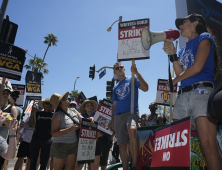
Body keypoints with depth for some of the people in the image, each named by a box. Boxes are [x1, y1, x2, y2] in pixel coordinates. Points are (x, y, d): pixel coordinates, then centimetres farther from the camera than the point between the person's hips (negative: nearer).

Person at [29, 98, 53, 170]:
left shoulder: (53, 115, 5)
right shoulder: (38, 113, 5)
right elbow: (31, 123, -2)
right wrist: (33, 111, -10)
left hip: (47, 141, 0)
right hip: (36, 139, 0)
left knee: (44, 163, 8)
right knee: (33, 162, 6)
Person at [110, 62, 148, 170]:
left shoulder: (132, 79, 9)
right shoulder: (115, 88, 22)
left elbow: (145, 88, -8)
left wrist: (136, 73, -15)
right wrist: (112, 121, 17)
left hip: (131, 112, -5)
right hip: (118, 116, 5)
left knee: (132, 131, -36)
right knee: (122, 144, 4)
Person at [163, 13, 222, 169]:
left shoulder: (204, 38, 9)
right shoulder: (183, 50, 28)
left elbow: (197, 67, -7)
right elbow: (180, 73, 16)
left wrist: (173, 81, 5)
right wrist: (173, 54, 12)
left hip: (201, 92, -7)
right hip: (182, 96, 7)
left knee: (208, 144, -15)